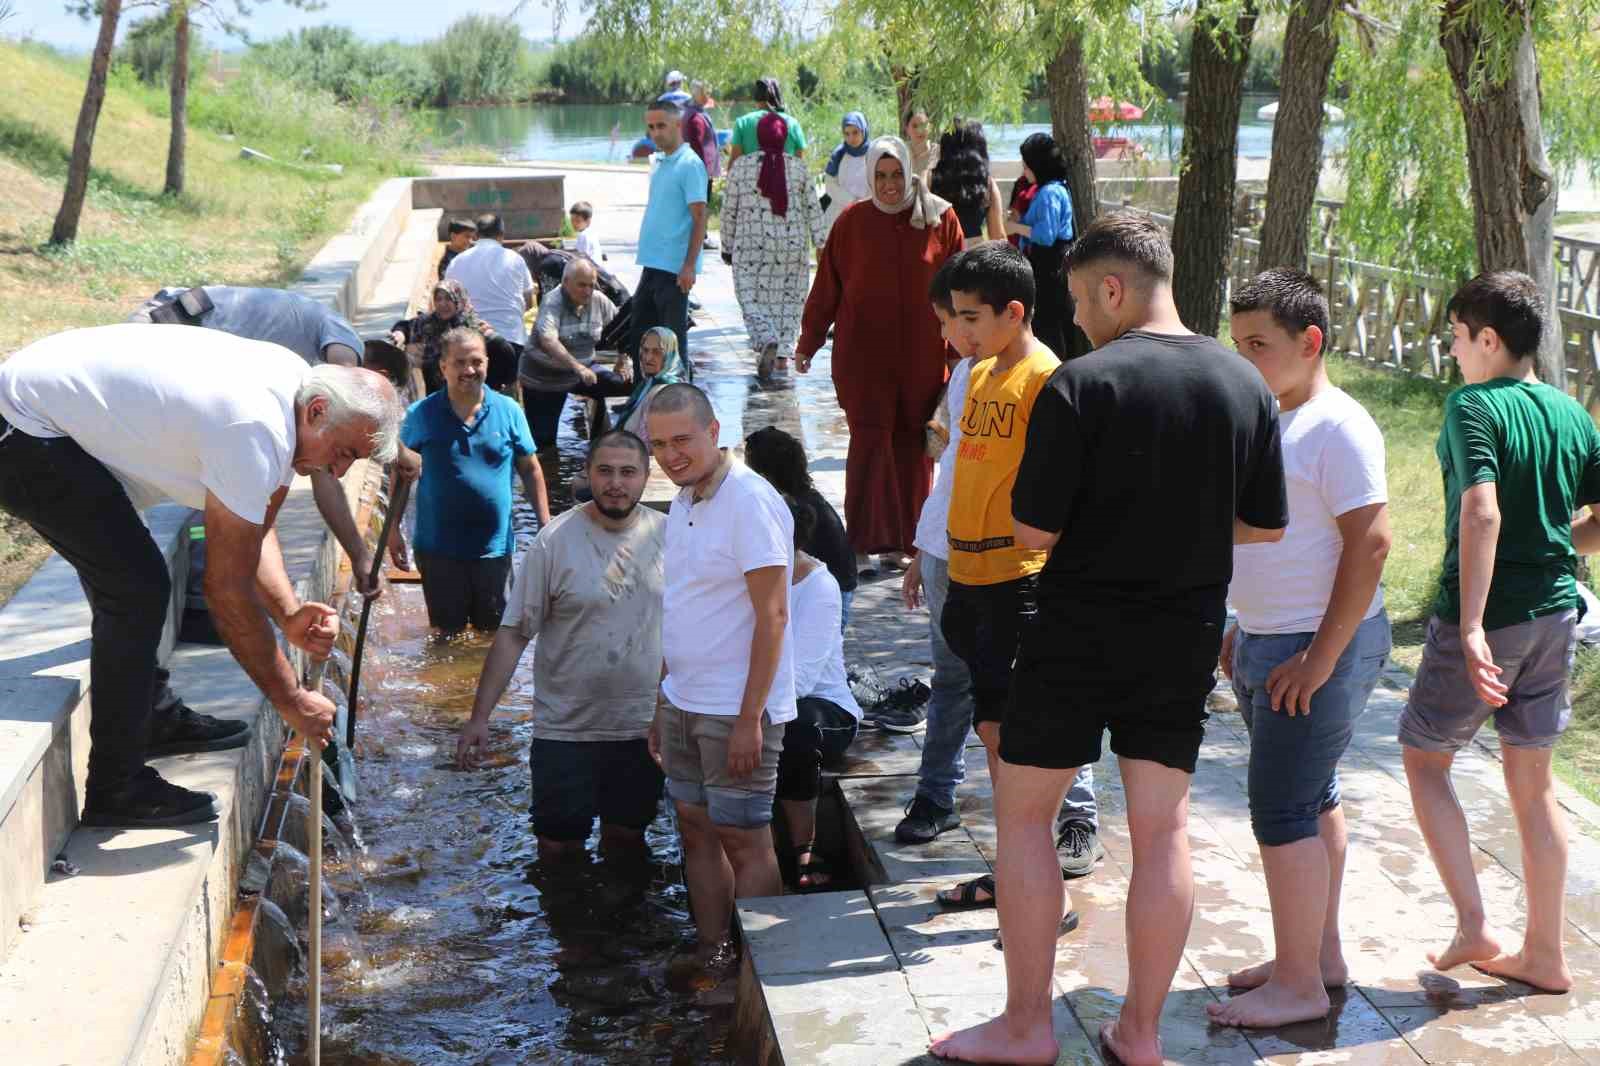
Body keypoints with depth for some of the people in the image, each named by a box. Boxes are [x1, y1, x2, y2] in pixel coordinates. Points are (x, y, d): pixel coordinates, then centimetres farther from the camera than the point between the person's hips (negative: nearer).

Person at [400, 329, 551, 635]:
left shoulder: (508, 411, -1)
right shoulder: (421, 415, -4)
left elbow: (530, 470, 7)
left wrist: (545, 525, 3)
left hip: (494, 548, 1)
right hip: (439, 550, -1)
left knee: (494, 633, 13)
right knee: (447, 634, 10)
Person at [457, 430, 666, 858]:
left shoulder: (669, 535, -2)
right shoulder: (555, 541, -10)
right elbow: (513, 633, -9)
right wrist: (480, 716, -12)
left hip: (643, 727, 2)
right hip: (565, 730, -2)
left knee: (626, 838, 16)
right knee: (559, 847, 6)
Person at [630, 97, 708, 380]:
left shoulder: (689, 165, -11)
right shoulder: (659, 164, 15)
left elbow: (699, 219, -15)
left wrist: (690, 265, -21)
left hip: (675, 267, -9)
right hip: (652, 264, 9)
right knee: (639, 330, 13)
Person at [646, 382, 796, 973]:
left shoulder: (750, 502, -16)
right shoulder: (683, 502, 12)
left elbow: (772, 616, -19)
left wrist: (749, 718, -21)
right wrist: (664, 705, 19)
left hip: (736, 712, -8)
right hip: (684, 703, 9)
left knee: (744, 841, -1)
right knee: (696, 831, 13)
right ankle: (710, 958, 23)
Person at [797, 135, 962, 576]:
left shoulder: (941, 220, 0)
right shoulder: (852, 222, 0)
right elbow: (826, 287, 5)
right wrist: (807, 344, 9)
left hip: (921, 356, 1)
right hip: (864, 355, -1)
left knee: (913, 446, 6)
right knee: (870, 443, -4)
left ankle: (903, 540, 18)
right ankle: (864, 543, -1)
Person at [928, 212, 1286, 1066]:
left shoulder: (1081, 384, -15)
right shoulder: (1245, 384, 1)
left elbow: (1034, 530, -14)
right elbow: (1268, 525, 8)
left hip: (1080, 632, -5)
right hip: (1188, 635, 5)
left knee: (1023, 811, 10)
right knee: (1163, 826, 11)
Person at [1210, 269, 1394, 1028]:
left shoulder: (1339, 428, -16)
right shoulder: (1269, 421, 11)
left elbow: (1369, 546, -21)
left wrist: (1320, 658, -20)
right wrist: (1241, 629, 16)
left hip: (1319, 647, -9)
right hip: (1266, 643, 9)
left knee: (1283, 811, -6)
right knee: (1312, 802, 16)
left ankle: (1299, 986, 4)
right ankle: (1322, 954, 27)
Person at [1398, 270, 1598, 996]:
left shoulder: (1474, 406, -14)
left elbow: (1482, 512, -27)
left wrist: (1471, 627, -29)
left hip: (1486, 613, -6)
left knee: (1424, 756, 12)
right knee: (1532, 780, 14)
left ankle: (1473, 926, 5)